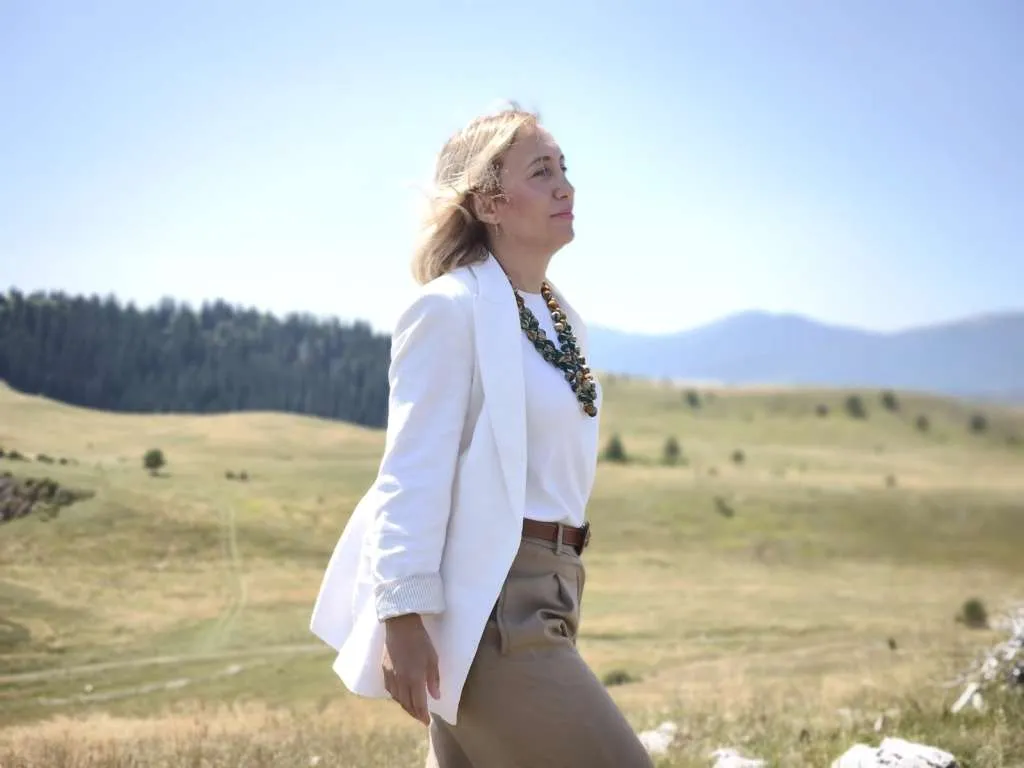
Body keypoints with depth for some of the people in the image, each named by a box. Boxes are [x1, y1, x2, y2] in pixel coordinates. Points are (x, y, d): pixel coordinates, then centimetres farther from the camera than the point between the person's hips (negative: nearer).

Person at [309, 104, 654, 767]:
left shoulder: (563, 320, 15)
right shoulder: (451, 308, -10)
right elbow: (413, 472, -15)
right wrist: (404, 616, -20)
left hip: (546, 593, 9)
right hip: (483, 599, -9)